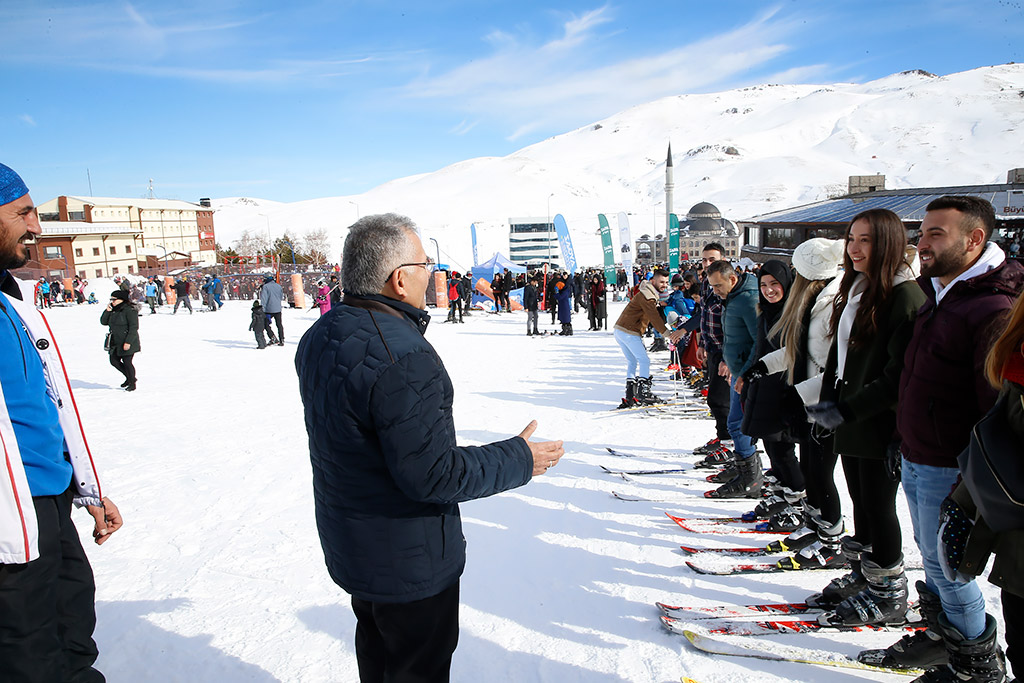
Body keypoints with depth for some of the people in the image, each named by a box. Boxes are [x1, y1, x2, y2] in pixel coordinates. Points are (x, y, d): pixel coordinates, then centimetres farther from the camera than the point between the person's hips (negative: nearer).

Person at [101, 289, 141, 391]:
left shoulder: (129, 310, -15)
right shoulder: (113, 310, 10)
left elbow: (134, 327, -18)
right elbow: (103, 322, 12)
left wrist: (128, 342, -22)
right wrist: (107, 311, -4)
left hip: (127, 343, -9)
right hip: (115, 342, 9)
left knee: (127, 362, -3)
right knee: (114, 361, 10)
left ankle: (132, 383, 14)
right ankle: (130, 378, 28)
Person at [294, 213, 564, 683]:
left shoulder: (319, 337, -1)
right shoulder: (402, 358, -32)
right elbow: (432, 474, -30)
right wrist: (520, 459, -18)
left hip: (349, 545, 9)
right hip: (409, 561, -9)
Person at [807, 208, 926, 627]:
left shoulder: (905, 295, -15)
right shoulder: (856, 290, 12)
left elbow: (899, 374, -20)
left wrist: (848, 410, -20)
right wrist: (827, 402, 8)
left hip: (880, 424, -8)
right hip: (850, 421, 8)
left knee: (878, 508, 3)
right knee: (861, 504, 17)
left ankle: (888, 596, 20)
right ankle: (866, 579, 31)